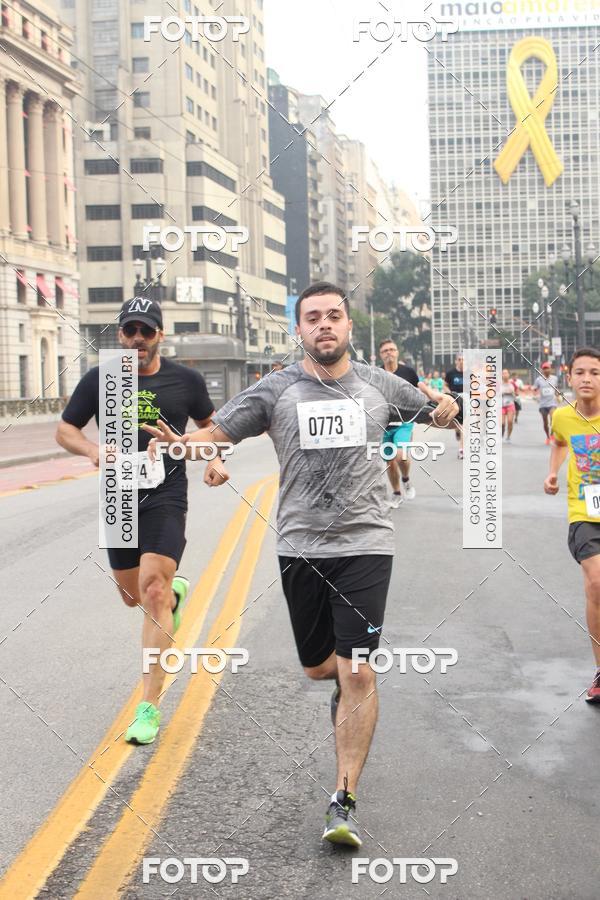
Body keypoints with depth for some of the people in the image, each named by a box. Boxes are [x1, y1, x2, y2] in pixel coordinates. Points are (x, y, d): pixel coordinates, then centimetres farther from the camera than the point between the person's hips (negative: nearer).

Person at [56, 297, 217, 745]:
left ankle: (149, 707, -13)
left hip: (167, 496, -3)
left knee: (152, 590, -16)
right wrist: (93, 450, -11)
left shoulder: (185, 380, 1)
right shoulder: (99, 380, 2)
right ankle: (175, 591, 53)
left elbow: (210, 424, 18)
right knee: (133, 595, 14)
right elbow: (65, 428, 10)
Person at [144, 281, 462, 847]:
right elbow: (216, 433, -2)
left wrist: (447, 410, -4)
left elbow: (434, 413, 21)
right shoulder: (276, 390, 2)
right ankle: (344, 682, 53)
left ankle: (343, 801, -3)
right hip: (300, 546, 1)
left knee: (357, 676, -10)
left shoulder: (379, 385, 5)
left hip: (365, 544, -1)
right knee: (317, 667, 15)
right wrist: (179, 443, -23)